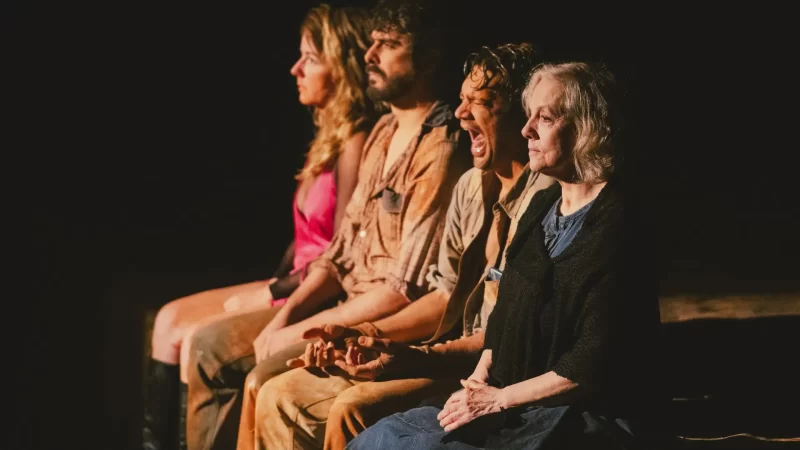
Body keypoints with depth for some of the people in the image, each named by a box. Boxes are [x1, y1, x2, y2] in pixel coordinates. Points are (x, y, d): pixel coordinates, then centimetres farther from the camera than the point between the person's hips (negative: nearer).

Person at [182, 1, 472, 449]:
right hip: (347, 306, 10)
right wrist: (283, 317, -1)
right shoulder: (384, 133, 11)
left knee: (263, 381, -25)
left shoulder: (439, 154, -20)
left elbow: (406, 291, -23)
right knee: (212, 347, 6)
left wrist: (298, 334, -17)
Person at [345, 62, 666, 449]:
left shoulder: (614, 227, -15)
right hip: (523, 404, 9)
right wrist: (480, 379, 3)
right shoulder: (544, 205, 13)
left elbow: (592, 367, -19)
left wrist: (499, 399, -14)